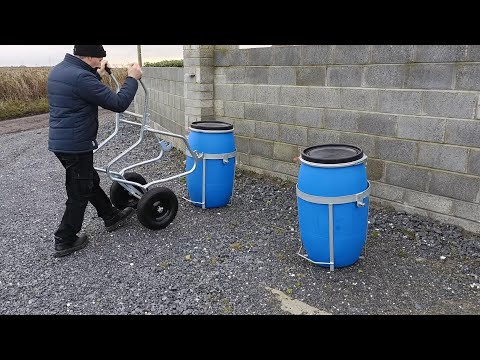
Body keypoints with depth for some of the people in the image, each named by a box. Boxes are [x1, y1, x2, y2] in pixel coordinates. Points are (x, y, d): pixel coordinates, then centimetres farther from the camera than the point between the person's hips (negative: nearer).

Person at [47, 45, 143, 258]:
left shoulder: (58, 70, 9)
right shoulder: (80, 77, -23)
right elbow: (118, 103, -21)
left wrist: (97, 75, 22)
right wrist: (132, 78, -9)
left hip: (60, 142, 10)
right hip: (75, 145, -10)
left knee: (90, 181, 22)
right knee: (79, 193, 4)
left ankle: (111, 217, 38)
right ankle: (65, 242, 15)